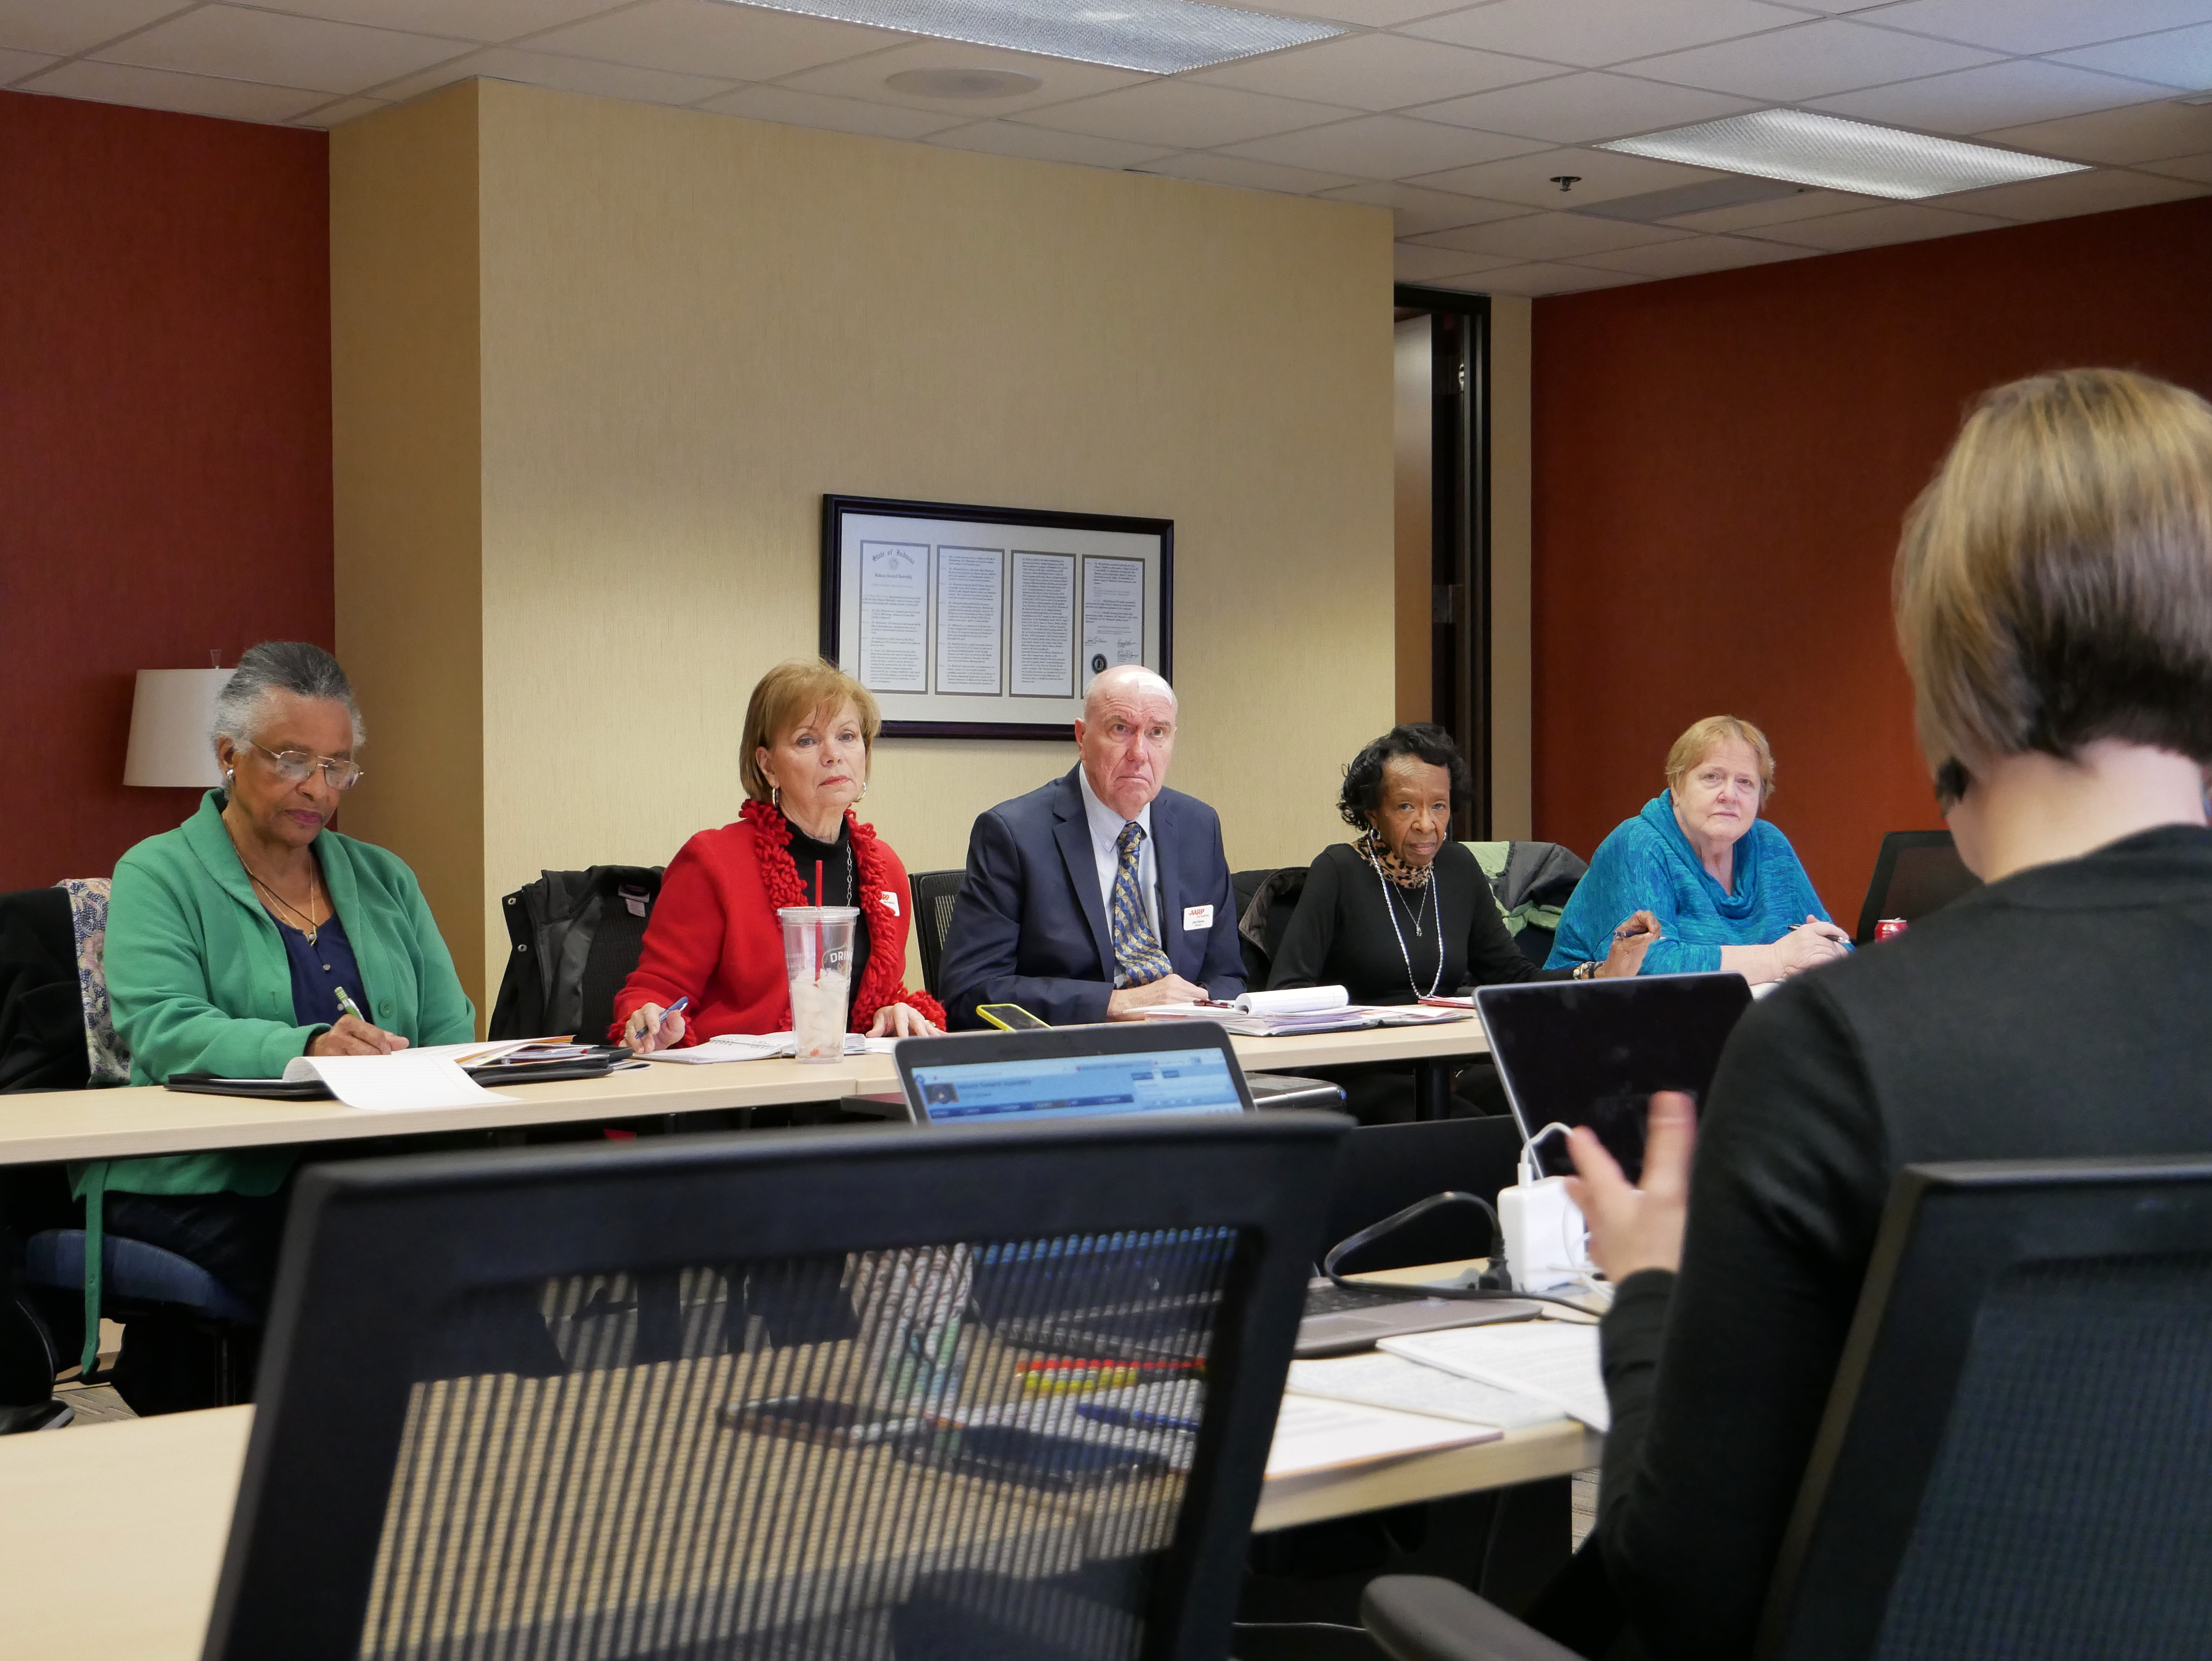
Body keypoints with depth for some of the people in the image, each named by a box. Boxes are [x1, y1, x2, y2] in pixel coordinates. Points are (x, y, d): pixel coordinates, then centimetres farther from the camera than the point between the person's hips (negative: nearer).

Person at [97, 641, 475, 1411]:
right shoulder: (158, 877, 4)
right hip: (202, 1192, -5)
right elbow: (163, 1031, -13)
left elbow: (451, 1033, 11)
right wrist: (303, 1050, -31)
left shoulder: (384, 879, 19)